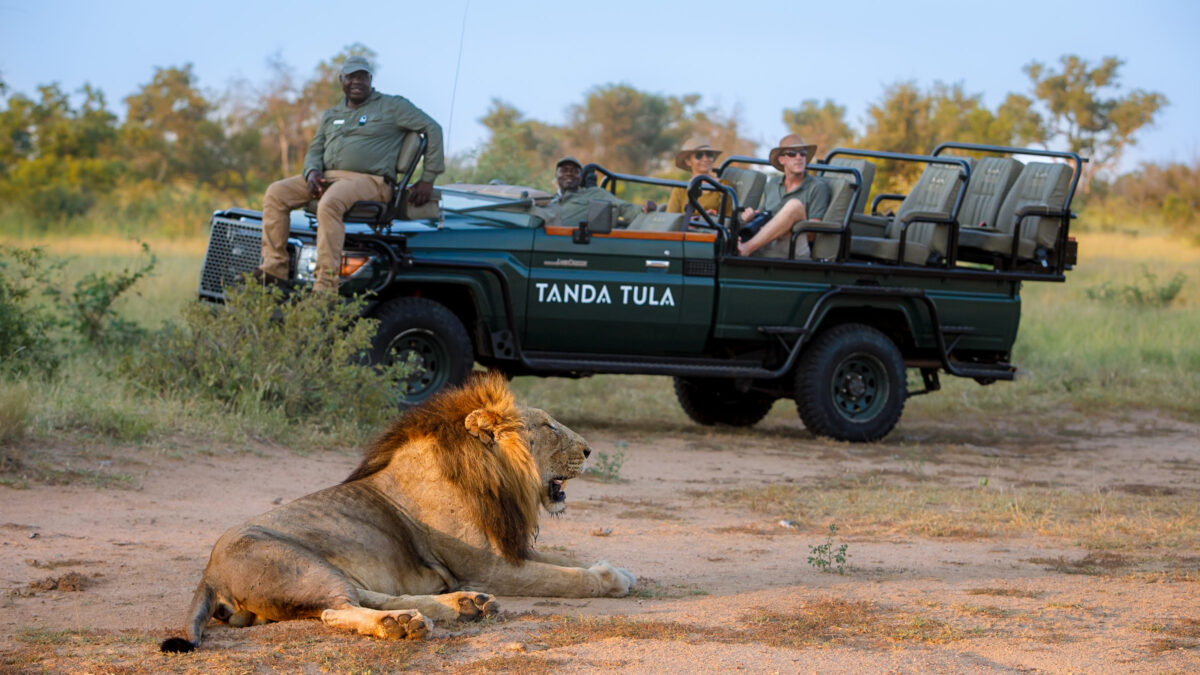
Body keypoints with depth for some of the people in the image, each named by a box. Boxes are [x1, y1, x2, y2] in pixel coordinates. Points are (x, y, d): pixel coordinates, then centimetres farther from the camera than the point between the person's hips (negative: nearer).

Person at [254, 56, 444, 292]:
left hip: (369, 180, -7)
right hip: (328, 177, 7)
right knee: (276, 193, -12)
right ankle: (274, 271, -16)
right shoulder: (331, 115, 25)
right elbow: (315, 149, 24)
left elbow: (432, 129, 4)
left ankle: (326, 287, -42)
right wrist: (312, 172, -3)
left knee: (329, 204, -38)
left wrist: (427, 180, -2)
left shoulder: (392, 106, 7)